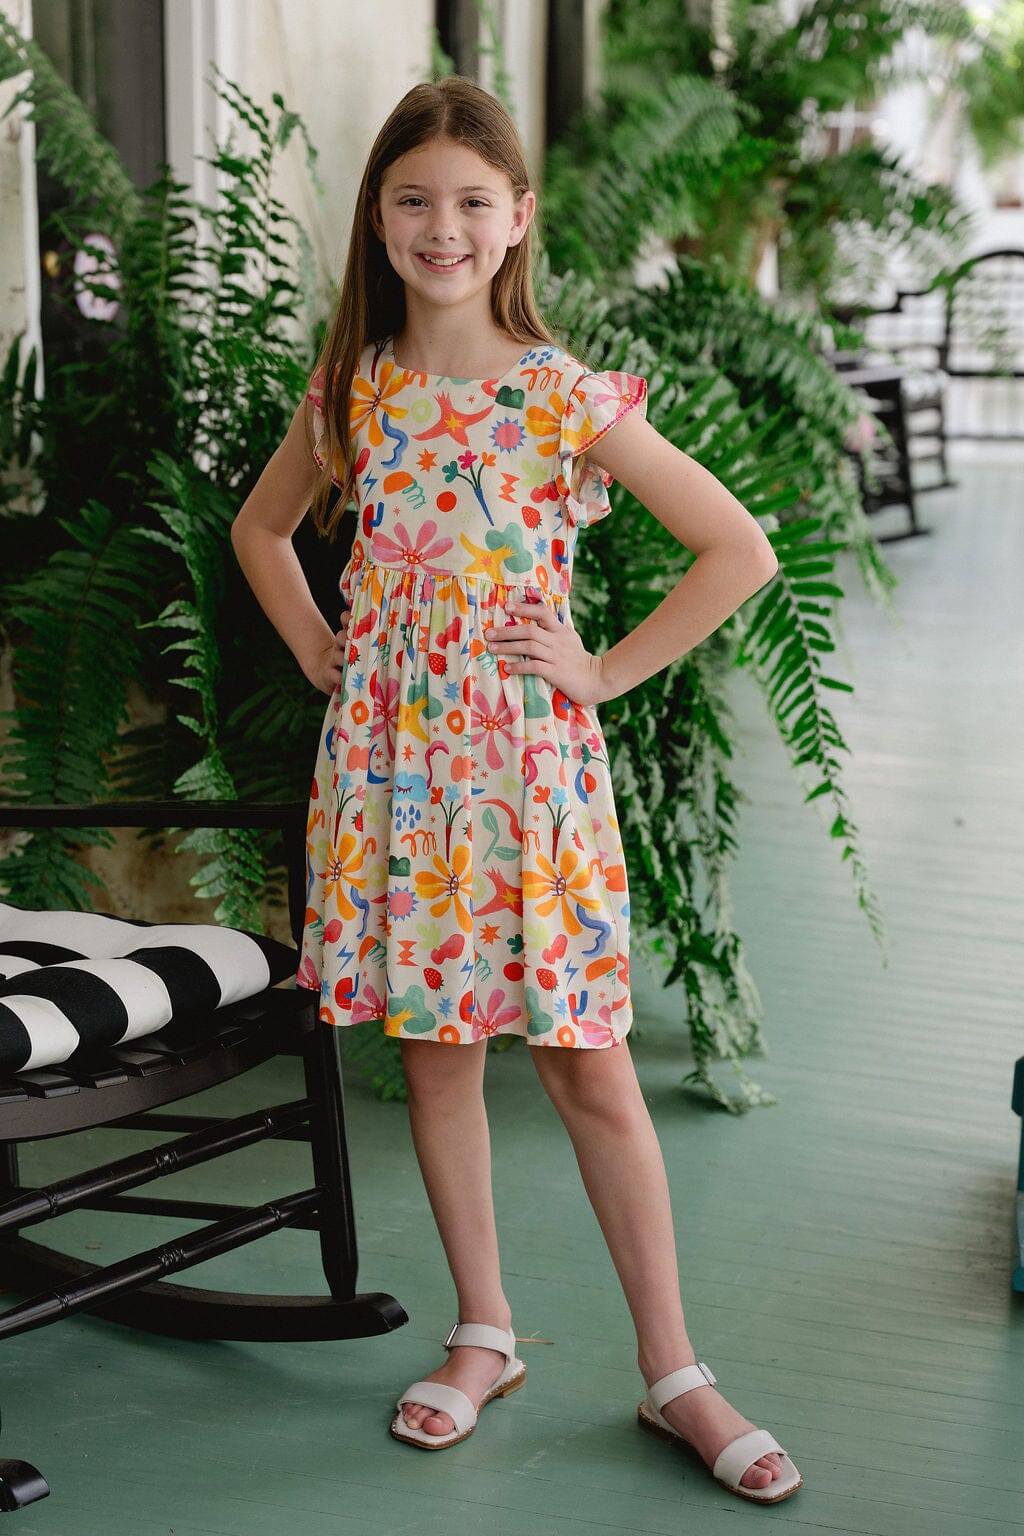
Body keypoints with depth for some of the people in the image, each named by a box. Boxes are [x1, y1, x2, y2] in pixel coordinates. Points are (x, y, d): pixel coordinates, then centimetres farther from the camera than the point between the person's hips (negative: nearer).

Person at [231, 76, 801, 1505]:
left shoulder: (571, 398, -7)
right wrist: (319, 649, 10)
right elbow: (262, 527, 22)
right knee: (432, 1044, 10)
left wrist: (609, 671, -7)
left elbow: (742, 550, -7)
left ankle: (674, 1373, 11)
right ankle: (484, 1335, 26)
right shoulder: (352, 391, 5)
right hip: (391, 755, 4)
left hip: (526, 757, -3)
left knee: (587, 1061, 0)